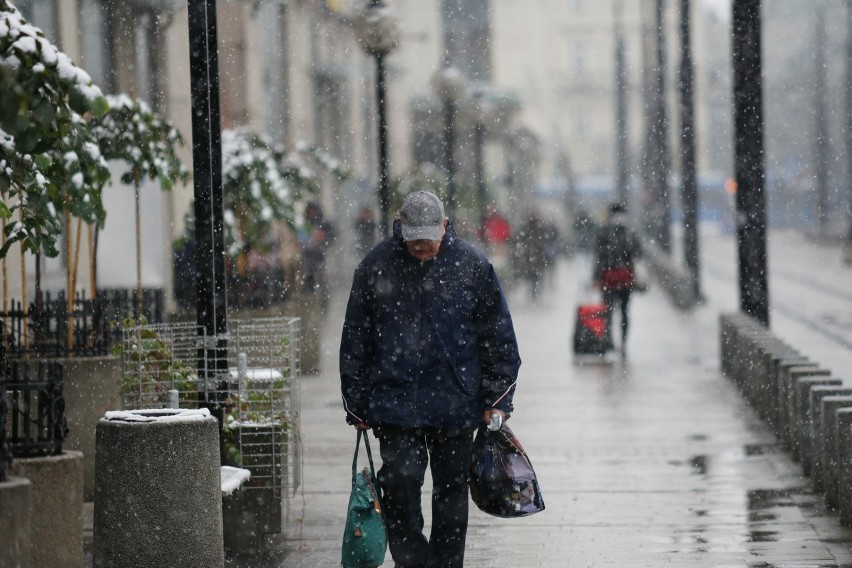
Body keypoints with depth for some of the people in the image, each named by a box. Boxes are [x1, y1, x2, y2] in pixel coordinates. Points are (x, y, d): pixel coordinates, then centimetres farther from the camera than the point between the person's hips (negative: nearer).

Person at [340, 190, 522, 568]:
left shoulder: (471, 266, 0)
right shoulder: (376, 267, 1)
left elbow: (499, 338, 6)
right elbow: (355, 342, 7)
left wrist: (497, 399, 1)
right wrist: (357, 406, 6)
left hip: (456, 404, 0)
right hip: (394, 403, 0)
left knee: (451, 491, 8)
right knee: (400, 484, -8)